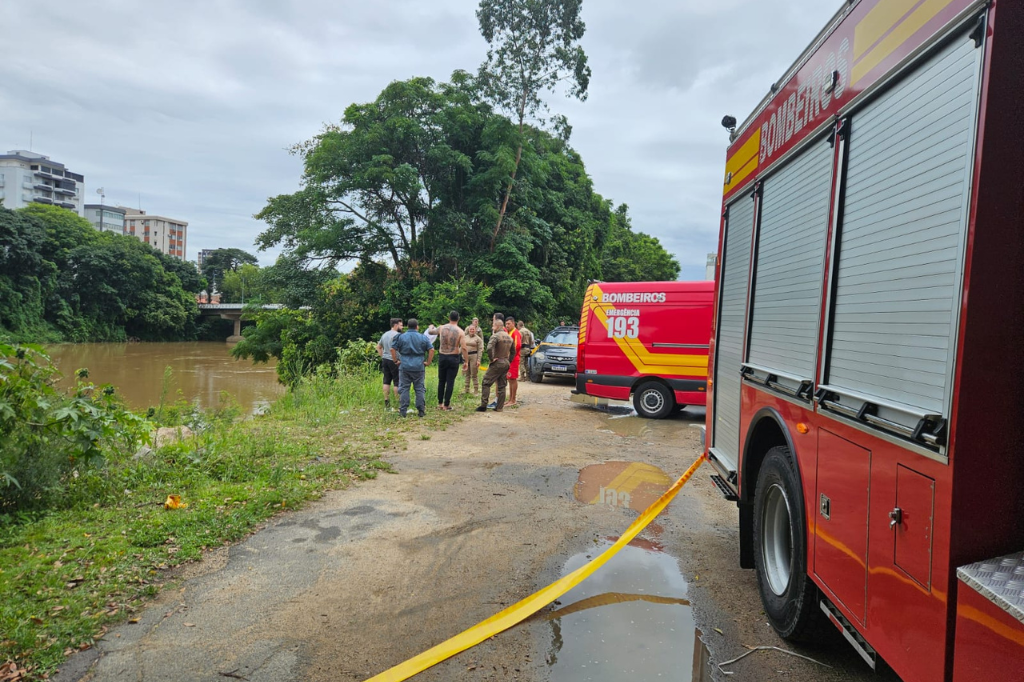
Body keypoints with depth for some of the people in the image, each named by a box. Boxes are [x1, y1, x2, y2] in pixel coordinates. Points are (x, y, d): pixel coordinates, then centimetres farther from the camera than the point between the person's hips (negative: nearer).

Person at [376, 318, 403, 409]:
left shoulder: (385, 334, 14)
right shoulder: (397, 335, -12)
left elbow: (378, 347, 22)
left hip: (385, 360, 8)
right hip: (394, 361, -8)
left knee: (386, 381, 10)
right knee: (397, 382, -1)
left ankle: (386, 403, 13)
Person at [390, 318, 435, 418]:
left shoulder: (401, 337, 1)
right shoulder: (423, 337, 2)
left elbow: (392, 349, -3)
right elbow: (432, 350, -2)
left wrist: (396, 361, 6)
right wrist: (428, 363, 5)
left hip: (404, 367, 0)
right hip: (419, 367, 0)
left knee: (404, 389, 5)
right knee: (420, 389, 7)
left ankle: (403, 411, 6)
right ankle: (421, 411, 10)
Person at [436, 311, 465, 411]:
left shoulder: (442, 328, -1)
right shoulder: (460, 332, -9)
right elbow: (463, 348, -16)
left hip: (442, 357, 3)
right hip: (454, 358, -3)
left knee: (441, 381, 16)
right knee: (450, 382, 3)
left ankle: (440, 403, 22)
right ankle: (446, 405, 5)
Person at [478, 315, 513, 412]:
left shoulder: (495, 336, -14)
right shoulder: (509, 337, 12)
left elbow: (489, 348, -30)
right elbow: (512, 352, 19)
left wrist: (492, 358, -18)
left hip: (497, 363, -7)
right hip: (506, 363, 7)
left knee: (486, 383, 0)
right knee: (502, 386, 10)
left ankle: (483, 405, -3)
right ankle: (499, 407, 12)